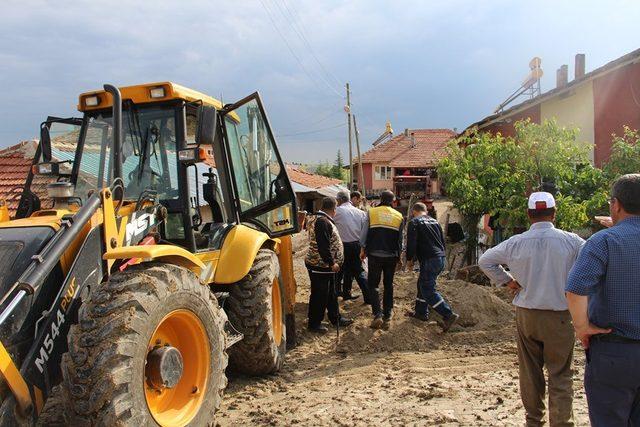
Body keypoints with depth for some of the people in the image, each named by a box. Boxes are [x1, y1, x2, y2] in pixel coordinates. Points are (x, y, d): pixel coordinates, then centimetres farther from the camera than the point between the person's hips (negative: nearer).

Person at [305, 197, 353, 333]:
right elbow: (323, 246, -26)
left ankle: (335, 317, 31)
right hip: (320, 266, -11)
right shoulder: (322, 222, -21)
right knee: (319, 295, 0)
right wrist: (332, 263, -22)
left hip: (326, 265, 11)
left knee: (331, 293, 19)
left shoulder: (324, 220, 14)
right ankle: (314, 323, 11)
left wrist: (332, 262, 22)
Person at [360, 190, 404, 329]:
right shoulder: (399, 216, 3)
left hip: (374, 255, -2)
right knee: (388, 285, 14)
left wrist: (363, 249, 10)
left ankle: (378, 315, -7)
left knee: (373, 285, 7)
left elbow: (364, 233, -2)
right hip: (391, 256, 2)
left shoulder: (371, 212, -4)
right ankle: (387, 316, 17)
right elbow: (400, 239, 7)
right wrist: (399, 255, 19)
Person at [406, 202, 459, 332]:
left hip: (429, 261, -8)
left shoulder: (414, 223, -4)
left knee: (428, 290, -7)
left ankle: (448, 315, -16)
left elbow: (411, 243, -10)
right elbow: (443, 240, 21)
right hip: (441, 259, 8)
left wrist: (409, 259, 3)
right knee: (423, 284, 21)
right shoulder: (435, 221, 17)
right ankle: (421, 312, 27)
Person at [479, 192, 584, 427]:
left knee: (530, 372, 15)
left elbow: (485, 261, 4)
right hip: (559, 316, -2)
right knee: (560, 375, 6)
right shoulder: (570, 241, -9)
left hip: (525, 314, 2)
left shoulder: (516, 242, -4)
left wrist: (507, 281, 8)